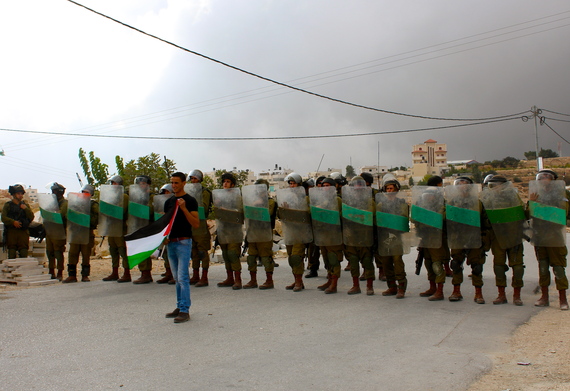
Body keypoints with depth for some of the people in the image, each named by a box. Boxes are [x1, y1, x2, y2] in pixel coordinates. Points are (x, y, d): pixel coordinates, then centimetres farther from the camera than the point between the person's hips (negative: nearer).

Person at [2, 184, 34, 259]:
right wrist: (13, 222, -16)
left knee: (24, 253, -2)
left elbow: (31, 217, 7)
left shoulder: (25, 205, 16)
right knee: (12, 254, -3)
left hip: (23, 231, 2)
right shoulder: (8, 205, 9)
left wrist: (26, 209, -6)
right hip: (11, 231, -2)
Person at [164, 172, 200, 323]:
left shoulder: (190, 201, -6)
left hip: (184, 242, -7)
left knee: (182, 277, -8)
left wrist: (184, 208, -22)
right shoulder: (169, 202, 13)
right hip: (171, 242, 7)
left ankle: (185, 311, -4)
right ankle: (179, 307, 21)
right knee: (177, 278, 12)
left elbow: (196, 224, -13)